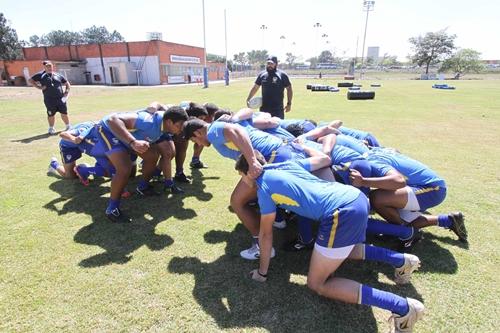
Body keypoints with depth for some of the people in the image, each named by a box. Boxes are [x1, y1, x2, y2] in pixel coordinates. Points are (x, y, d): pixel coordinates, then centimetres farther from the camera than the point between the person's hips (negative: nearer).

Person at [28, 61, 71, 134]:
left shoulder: (58, 75, 12)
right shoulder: (41, 75, 5)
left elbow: (67, 84, 17)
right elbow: (30, 80, 10)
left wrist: (66, 92, 2)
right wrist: (39, 87, -3)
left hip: (61, 98, 2)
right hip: (49, 100, -2)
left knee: (64, 113, 6)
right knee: (51, 114, 4)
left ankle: (68, 127, 22)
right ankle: (51, 128, 21)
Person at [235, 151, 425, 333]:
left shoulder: (264, 187, 2)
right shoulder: (288, 164, 20)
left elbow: (265, 234, 8)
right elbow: (325, 159, 30)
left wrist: (262, 272, 20)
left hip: (343, 214, -9)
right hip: (357, 198, 9)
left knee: (317, 284, 4)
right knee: (341, 248, 35)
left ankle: (402, 307, -5)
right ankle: (399, 260, 23)